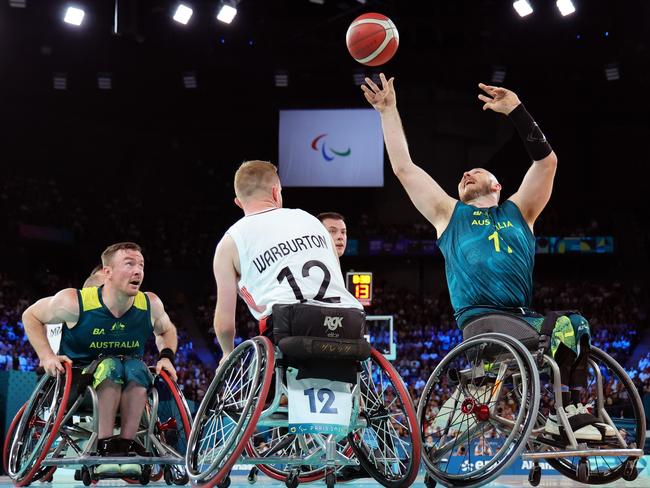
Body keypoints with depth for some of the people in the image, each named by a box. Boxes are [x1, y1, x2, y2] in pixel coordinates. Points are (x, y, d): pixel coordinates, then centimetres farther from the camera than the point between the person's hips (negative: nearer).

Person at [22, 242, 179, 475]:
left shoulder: (151, 305, -9)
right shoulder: (75, 302, -18)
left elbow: (166, 330, 15)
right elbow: (31, 316, -1)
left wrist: (166, 357, -5)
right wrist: (47, 356, -13)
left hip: (128, 393, 3)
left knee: (136, 368, -30)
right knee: (110, 366, -33)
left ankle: (127, 445, -29)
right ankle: (105, 447, -34)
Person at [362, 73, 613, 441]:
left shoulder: (517, 212, 26)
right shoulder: (449, 214, 23)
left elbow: (547, 160, 15)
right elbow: (403, 167, 18)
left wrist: (516, 110, 8)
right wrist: (389, 110, 19)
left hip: (522, 317, 4)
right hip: (479, 318, -4)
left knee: (576, 325, -22)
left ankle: (572, 411, -24)